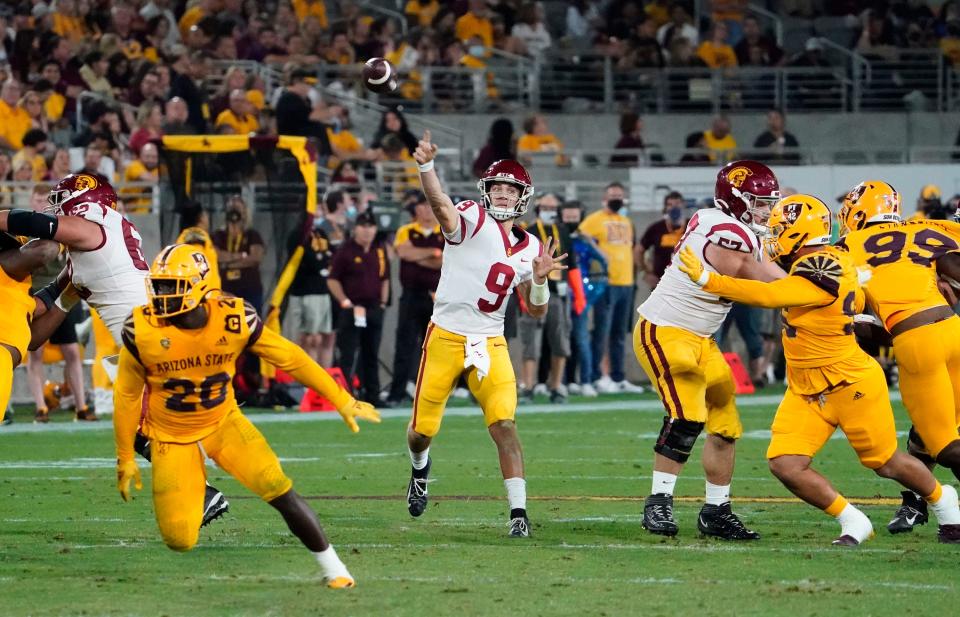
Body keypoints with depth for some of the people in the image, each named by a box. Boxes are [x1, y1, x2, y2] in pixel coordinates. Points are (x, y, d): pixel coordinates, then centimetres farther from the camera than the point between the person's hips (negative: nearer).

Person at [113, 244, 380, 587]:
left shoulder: (234, 320, -20)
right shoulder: (143, 330, -20)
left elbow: (291, 359, -7)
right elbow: (127, 395, -5)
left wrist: (343, 402, -2)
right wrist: (125, 458, 1)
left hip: (223, 423, 0)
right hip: (172, 436, 0)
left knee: (282, 494, -16)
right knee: (180, 540, -7)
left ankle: (332, 568, 3)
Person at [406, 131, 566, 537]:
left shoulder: (528, 249, 8)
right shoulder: (472, 220, -9)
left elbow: (536, 311, 13)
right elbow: (440, 204, -32)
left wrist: (539, 279, -8)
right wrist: (426, 166, -53)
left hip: (490, 344, 3)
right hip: (446, 337, -3)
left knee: (504, 426, -14)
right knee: (423, 429, 7)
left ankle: (518, 511, -14)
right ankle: (420, 468, 43)